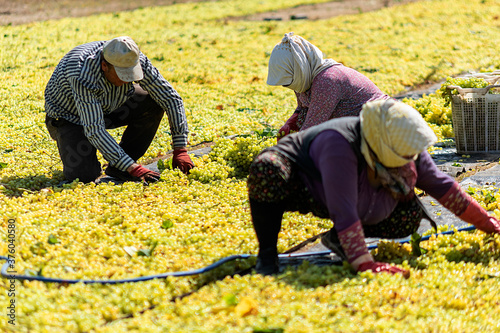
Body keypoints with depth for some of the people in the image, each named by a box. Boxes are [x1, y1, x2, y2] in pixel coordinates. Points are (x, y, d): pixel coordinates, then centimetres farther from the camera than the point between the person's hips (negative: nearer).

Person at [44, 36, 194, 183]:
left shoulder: (136, 60, -24)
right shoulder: (83, 77, -40)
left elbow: (171, 99, -17)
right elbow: (94, 131, -39)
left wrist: (180, 150, -23)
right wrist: (132, 168, -42)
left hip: (107, 109, 5)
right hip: (69, 116, -5)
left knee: (153, 103, -18)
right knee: (84, 175, -28)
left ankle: (118, 167, -9)